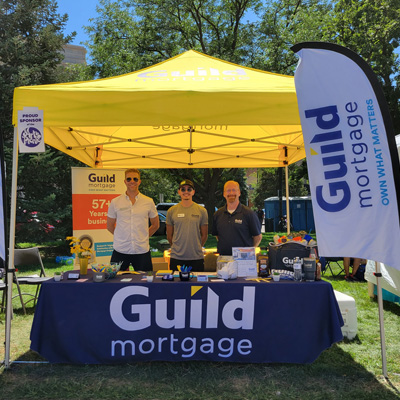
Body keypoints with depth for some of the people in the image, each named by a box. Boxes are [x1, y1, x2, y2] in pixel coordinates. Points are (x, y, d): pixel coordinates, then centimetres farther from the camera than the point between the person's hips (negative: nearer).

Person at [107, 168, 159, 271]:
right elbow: (109, 226, 12)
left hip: (142, 250, 0)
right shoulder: (115, 202, 2)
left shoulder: (148, 202, 3)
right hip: (120, 251, 0)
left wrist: (142, 237, 8)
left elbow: (155, 225, 13)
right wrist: (124, 237, 8)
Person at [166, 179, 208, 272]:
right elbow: (169, 236, 10)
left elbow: (204, 235, 9)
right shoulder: (171, 211, 3)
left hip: (197, 257, 0)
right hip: (176, 257, 0)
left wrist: (196, 248, 11)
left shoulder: (202, 211, 3)